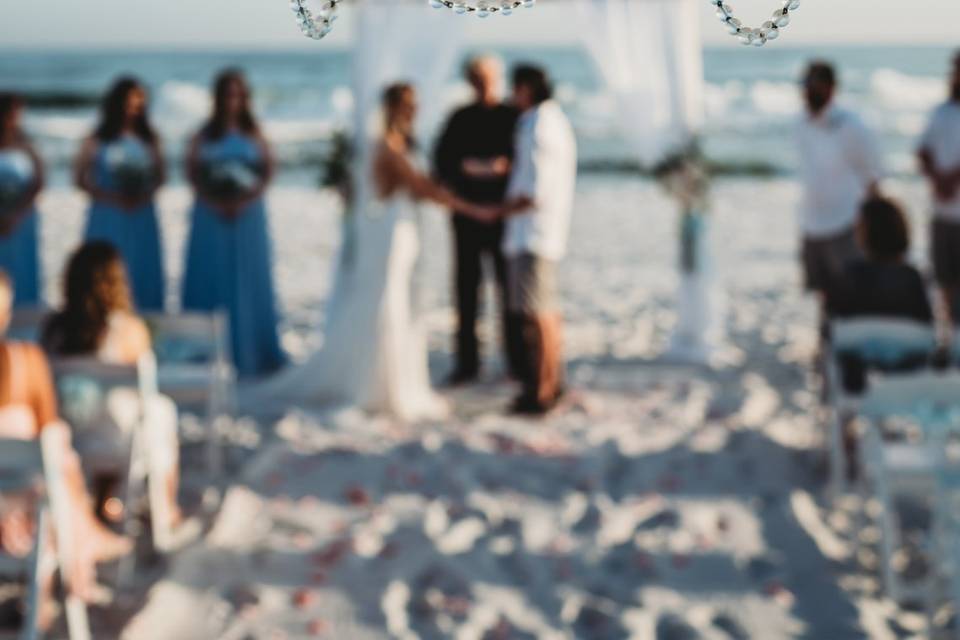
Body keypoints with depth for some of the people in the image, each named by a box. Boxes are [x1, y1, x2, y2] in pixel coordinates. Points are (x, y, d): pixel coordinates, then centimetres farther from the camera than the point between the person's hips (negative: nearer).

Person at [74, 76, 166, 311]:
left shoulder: (149, 139, 7)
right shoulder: (97, 141, 0)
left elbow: (160, 176, 9)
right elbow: (80, 178, 1)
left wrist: (145, 195, -11)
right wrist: (111, 197, -12)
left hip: (142, 219, 2)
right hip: (107, 218, -2)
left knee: (143, 275, 1)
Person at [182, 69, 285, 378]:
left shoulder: (253, 133, 6)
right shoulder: (204, 135, 5)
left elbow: (268, 170, 1)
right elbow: (192, 172, 0)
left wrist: (247, 199, -13)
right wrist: (215, 202, -14)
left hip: (248, 213, 0)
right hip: (212, 215, 0)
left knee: (250, 281, 2)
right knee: (213, 280, 0)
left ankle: (251, 354, 8)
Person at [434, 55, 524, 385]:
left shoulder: (514, 117, 5)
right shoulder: (460, 119, 11)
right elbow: (442, 160, 6)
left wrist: (505, 167, -17)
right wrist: (465, 169, -13)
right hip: (467, 212, 2)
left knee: (510, 287, -1)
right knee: (466, 287, 2)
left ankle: (517, 360, 6)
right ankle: (467, 362, 8)